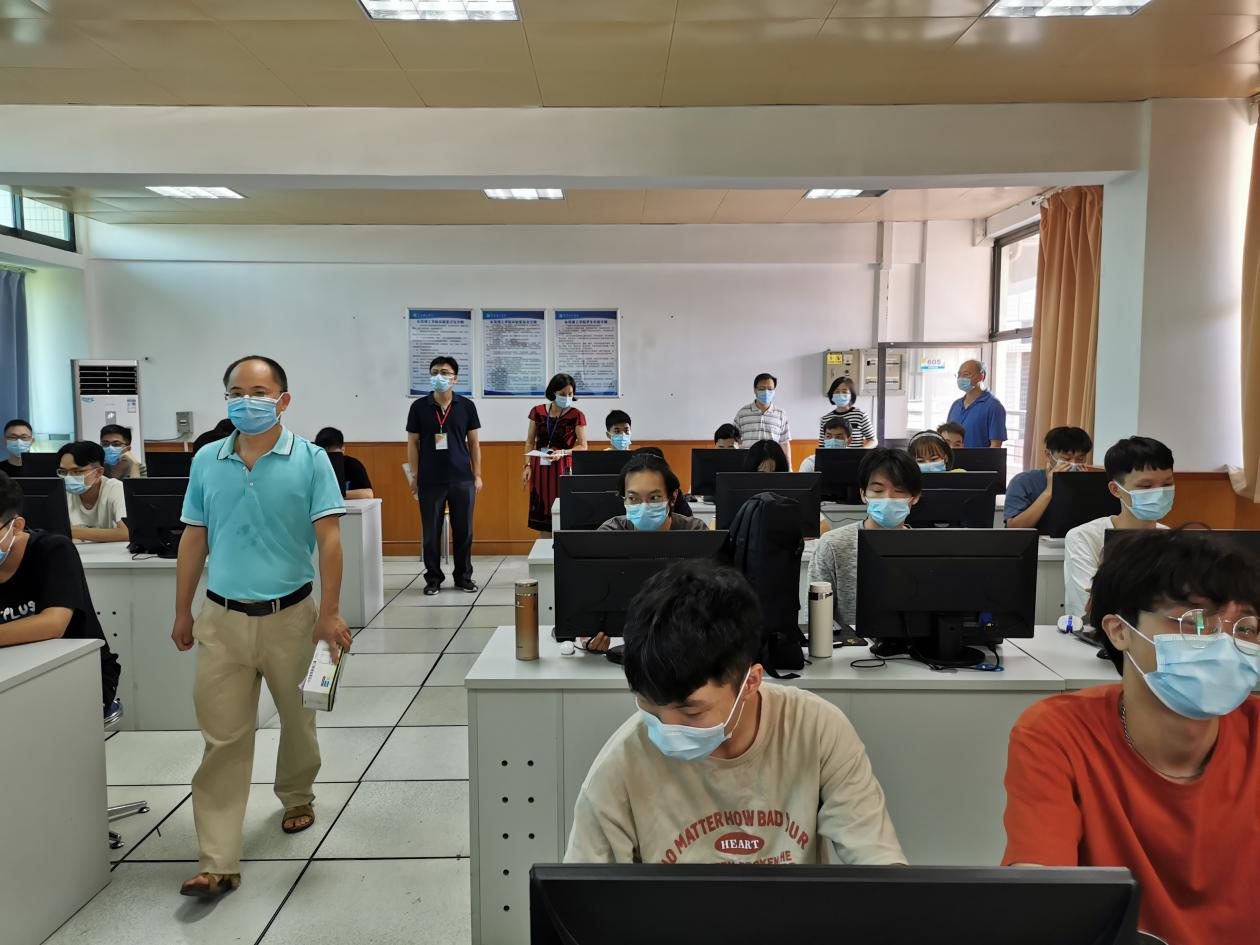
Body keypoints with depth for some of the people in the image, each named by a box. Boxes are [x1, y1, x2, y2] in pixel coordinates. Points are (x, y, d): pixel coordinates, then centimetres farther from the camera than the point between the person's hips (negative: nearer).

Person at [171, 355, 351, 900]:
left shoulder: (309, 460, -6)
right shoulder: (207, 461, 4)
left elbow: (329, 539, -9)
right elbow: (193, 539, 9)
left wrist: (330, 614, -13)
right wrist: (182, 613, 10)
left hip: (290, 615, -1)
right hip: (222, 619, 2)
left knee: (298, 720, 18)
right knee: (222, 738, 0)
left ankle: (297, 797, 44)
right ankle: (218, 863, 5)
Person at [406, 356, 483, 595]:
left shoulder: (466, 406, 3)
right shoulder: (419, 407, 1)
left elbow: (474, 442, 7)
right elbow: (413, 443, 4)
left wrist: (477, 475, 3)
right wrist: (414, 477, -1)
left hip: (462, 479, 1)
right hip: (429, 481, 0)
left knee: (463, 531, 7)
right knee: (431, 532, 6)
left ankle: (464, 577, 20)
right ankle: (433, 578, 19)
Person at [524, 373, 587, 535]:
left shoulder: (576, 416, -4)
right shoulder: (538, 412, 4)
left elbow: (583, 446, -2)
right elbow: (530, 442, 10)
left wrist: (562, 452, -17)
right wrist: (527, 465, 0)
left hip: (563, 468, -3)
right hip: (540, 468, 3)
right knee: (542, 511, 2)